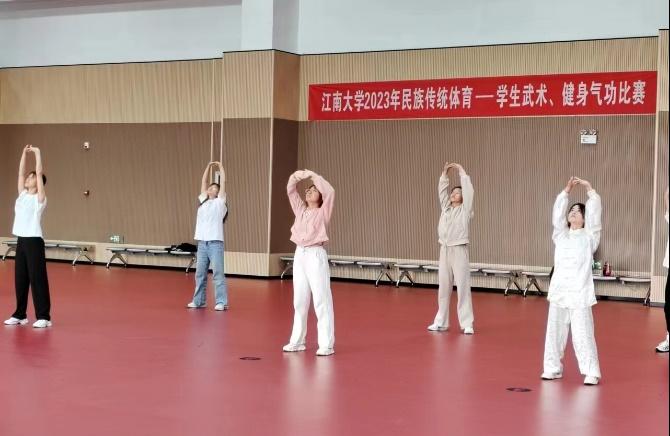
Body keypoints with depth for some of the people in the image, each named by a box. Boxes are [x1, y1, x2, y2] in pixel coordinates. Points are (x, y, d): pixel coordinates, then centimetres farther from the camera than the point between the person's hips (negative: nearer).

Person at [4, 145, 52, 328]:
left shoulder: (39, 198, -5)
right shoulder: (22, 195, 12)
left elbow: (39, 173, -11)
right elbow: (21, 173, 14)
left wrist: (37, 153, -6)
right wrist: (25, 153, 14)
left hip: (34, 241, -7)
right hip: (21, 241, 7)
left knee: (37, 278, -5)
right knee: (20, 278, 11)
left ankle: (44, 317, -1)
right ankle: (20, 315, 20)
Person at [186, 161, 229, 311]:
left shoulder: (220, 202, 6)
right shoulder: (203, 201, 17)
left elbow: (223, 183, 3)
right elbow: (203, 183, 19)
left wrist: (221, 167, 11)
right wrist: (208, 166, 20)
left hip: (215, 242, -5)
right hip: (202, 242, 5)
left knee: (218, 273, -8)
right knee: (200, 273, 8)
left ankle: (221, 302, -9)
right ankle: (199, 301, 16)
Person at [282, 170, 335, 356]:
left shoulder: (322, 212, -1)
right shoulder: (300, 210, 13)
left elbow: (330, 192, -16)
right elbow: (290, 191, 11)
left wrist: (314, 176, -12)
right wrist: (296, 177, -6)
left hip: (316, 256, -6)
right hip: (299, 255, 6)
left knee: (321, 300, -7)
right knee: (299, 301, 10)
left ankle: (326, 344, -6)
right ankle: (297, 341, 17)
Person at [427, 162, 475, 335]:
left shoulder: (465, 209, 0)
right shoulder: (445, 208, 13)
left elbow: (468, 190, -7)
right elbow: (442, 190, 12)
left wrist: (461, 171, -1)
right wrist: (445, 173, 5)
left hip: (459, 250, -5)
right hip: (444, 250, 5)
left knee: (463, 287, -6)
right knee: (444, 287, 9)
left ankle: (467, 324, -3)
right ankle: (441, 322, 16)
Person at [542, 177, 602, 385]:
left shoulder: (589, 237, 5)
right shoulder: (561, 235, 13)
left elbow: (595, 214, -4)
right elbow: (557, 214, 4)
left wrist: (589, 189, -2)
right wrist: (567, 191, 1)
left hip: (579, 293, -4)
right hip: (558, 292, 4)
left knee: (583, 335, -6)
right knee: (555, 332, 7)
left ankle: (591, 372, 1)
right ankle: (553, 368, 19)